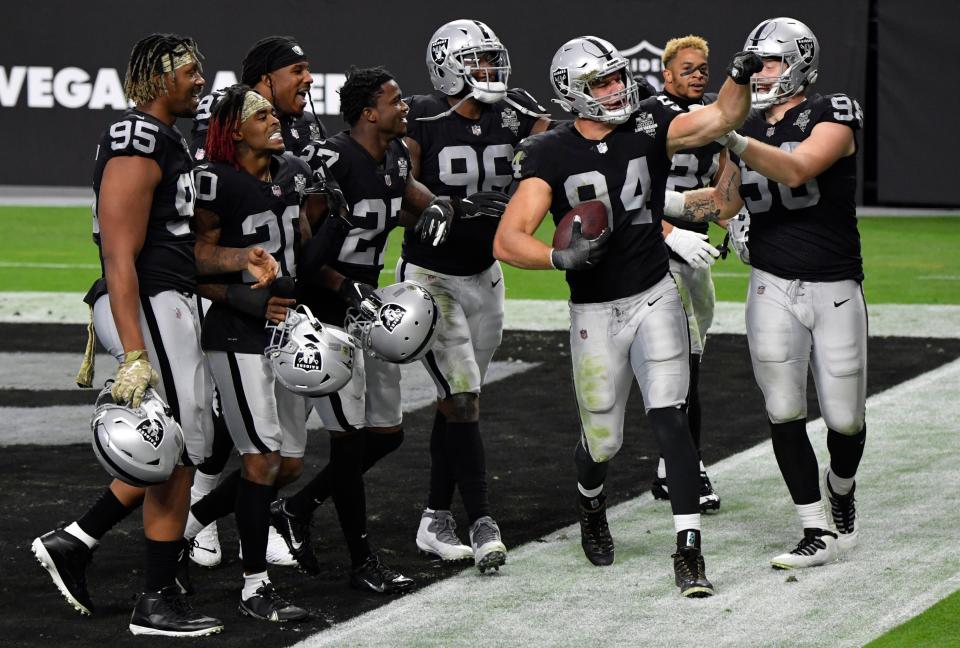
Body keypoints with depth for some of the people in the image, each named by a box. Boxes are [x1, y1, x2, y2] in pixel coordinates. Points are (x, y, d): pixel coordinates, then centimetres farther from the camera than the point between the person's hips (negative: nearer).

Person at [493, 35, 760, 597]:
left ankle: (689, 550, -13)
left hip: (655, 297, 0)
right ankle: (591, 504, 45)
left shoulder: (650, 127, -3)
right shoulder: (551, 156, -9)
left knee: (669, 418, -15)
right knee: (603, 441, 9)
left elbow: (720, 118, -17)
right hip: (595, 313, 0)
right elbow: (508, 241, -17)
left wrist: (740, 79, -37)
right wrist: (559, 257, -35)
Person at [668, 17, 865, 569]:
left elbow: (795, 171, -27)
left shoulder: (833, 116, -9)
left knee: (845, 416, 4)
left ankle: (841, 490, 37)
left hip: (835, 289, -4)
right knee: (785, 413, -5)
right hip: (773, 288, 4)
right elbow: (724, 202, 18)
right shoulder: (753, 128, 8)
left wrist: (730, 139, -36)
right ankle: (819, 533, 2)